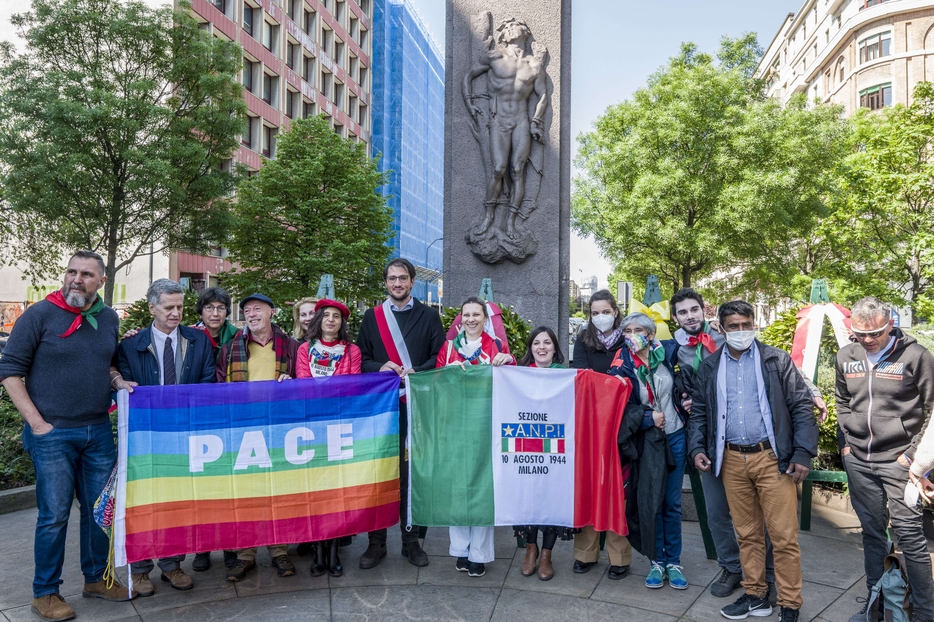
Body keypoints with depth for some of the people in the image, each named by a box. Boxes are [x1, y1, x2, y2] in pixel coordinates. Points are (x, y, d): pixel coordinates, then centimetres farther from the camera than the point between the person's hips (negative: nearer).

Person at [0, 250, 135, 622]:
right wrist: (37, 423, -10)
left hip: (98, 432, 5)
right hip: (52, 434, -5)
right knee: (54, 516, 2)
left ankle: (96, 578, 29)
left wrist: (119, 382, 0)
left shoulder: (109, 319, 7)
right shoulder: (39, 315, -7)